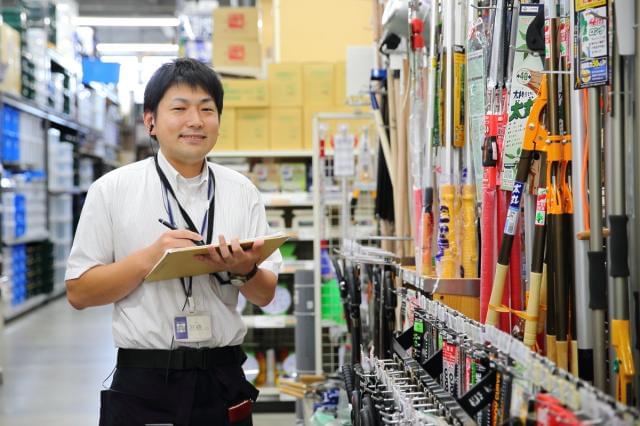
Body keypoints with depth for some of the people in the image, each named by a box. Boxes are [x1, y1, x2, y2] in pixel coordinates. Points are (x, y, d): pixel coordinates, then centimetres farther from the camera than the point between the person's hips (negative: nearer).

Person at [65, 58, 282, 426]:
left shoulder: (242, 192, 4)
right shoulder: (112, 190, -2)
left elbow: (266, 295, 7)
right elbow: (79, 292, -3)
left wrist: (245, 271, -14)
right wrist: (148, 258, -16)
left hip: (223, 383, 2)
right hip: (143, 384, -2)